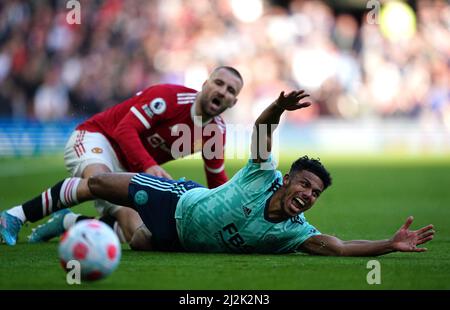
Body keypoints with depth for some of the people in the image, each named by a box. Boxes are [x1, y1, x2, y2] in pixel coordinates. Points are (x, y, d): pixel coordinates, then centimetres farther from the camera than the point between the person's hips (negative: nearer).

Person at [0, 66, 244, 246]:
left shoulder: (216, 131, 1)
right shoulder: (169, 97, -20)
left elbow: (217, 181, 14)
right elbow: (125, 129, -27)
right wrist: (149, 166, -41)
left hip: (127, 171, 7)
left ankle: (67, 222, 7)